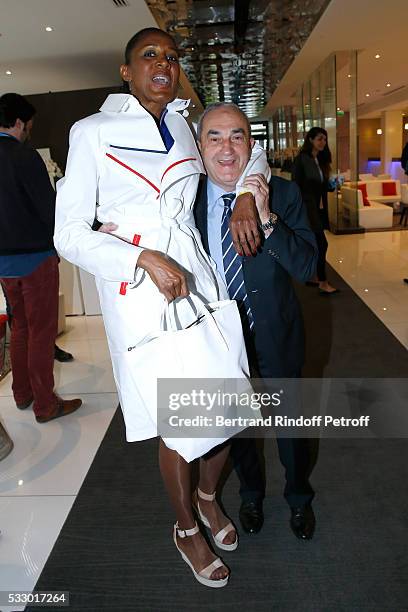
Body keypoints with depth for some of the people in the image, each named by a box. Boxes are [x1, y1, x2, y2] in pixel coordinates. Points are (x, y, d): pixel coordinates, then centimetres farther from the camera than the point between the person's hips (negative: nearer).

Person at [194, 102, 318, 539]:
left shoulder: (283, 193, -13)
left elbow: (307, 268, -18)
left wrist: (266, 218, -31)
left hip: (275, 337, -1)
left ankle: (298, 496, 51)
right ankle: (251, 492, 53)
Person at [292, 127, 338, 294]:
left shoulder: (321, 160, 11)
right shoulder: (301, 159, -11)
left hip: (318, 207, 8)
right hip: (307, 207, -8)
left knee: (314, 243, 13)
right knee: (321, 243, -9)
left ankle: (312, 276, 24)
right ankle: (323, 283, -3)